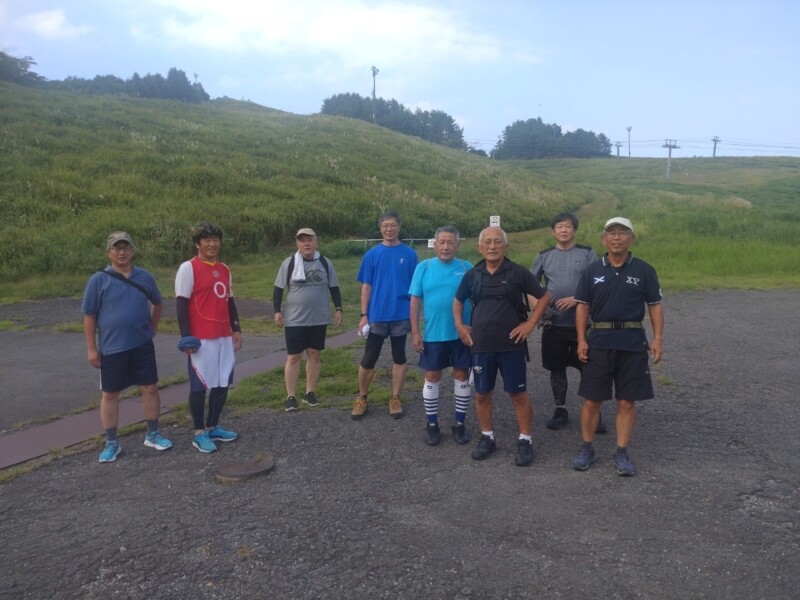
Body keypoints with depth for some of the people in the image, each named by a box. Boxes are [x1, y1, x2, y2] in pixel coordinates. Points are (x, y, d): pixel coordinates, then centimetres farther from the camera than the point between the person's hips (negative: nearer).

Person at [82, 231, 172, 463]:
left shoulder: (145, 277, 2)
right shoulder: (98, 280, -7)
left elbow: (157, 303, 19)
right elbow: (89, 316, -5)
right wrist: (91, 348, -7)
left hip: (142, 345, 2)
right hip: (111, 348, -2)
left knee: (150, 388, 5)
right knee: (109, 394, 7)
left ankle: (153, 435, 21)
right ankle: (111, 443, 19)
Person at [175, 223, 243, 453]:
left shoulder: (224, 270, 14)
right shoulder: (188, 268, -7)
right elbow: (181, 304, -10)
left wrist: (236, 329, 12)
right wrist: (186, 337, -15)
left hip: (225, 337, 7)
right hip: (201, 338, -7)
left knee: (223, 383, 11)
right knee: (200, 386, 1)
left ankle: (213, 427, 24)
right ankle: (199, 433, 13)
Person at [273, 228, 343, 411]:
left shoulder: (325, 263, 4)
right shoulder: (289, 263, -2)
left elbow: (334, 288, 10)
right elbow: (278, 289, 2)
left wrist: (338, 309, 4)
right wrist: (277, 311, -5)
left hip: (319, 320, 2)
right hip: (295, 320, -2)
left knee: (314, 354, 8)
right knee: (293, 356, 1)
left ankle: (309, 392, 20)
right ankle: (290, 396, 7)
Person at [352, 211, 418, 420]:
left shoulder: (409, 254, 0)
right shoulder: (372, 255, 1)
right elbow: (366, 287, 3)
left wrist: (414, 315, 0)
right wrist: (364, 315, -3)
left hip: (401, 316, 0)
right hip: (377, 316, 0)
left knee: (399, 358, 10)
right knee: (368, 359, 5)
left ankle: (395, 399, 21)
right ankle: (361, 398, 21)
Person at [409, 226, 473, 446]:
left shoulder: (467, 268, -1)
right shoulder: (423, 267, -1)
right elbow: (415, 302, -1)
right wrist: (415, 332, -5)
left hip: (462, 334, 0)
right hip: (433, 335, 0)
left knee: (462, 376, 8)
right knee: (432, 377, 7)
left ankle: (460, 424, 23)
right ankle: (432, 424, 22)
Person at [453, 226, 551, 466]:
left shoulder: (518, 272, -5)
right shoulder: (472, 275, 4)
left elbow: (544, 296, 2)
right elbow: (458, 300, 20)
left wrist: (530, 323, -4)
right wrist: (459, 325, 9)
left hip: (512, 344, -3)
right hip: (481, 345, 3)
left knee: (518, 394, 3)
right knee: (482, 394, 10)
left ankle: (525, 441, 16)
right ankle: (486, 437, 26)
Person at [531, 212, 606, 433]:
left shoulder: (587, 254, 1)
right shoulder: (544, 256, 8)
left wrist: (576, 299, -16)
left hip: (581, 322, -2)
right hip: (553, 322, 2)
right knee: (557, 369, 9)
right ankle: (561, 410, 23)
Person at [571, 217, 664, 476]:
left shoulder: (644, 270, 2)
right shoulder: (592, 270, 4)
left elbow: (655, 306, 4)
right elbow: (583, 307, 6)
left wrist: (658, 338, -6)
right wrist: (581, 340, -2)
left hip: (632, 343, 0)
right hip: (599, 341, 1)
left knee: (627, 402, 5)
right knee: (591, 400, 5)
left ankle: (622, 453, 18)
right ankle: (586, 449, 20)